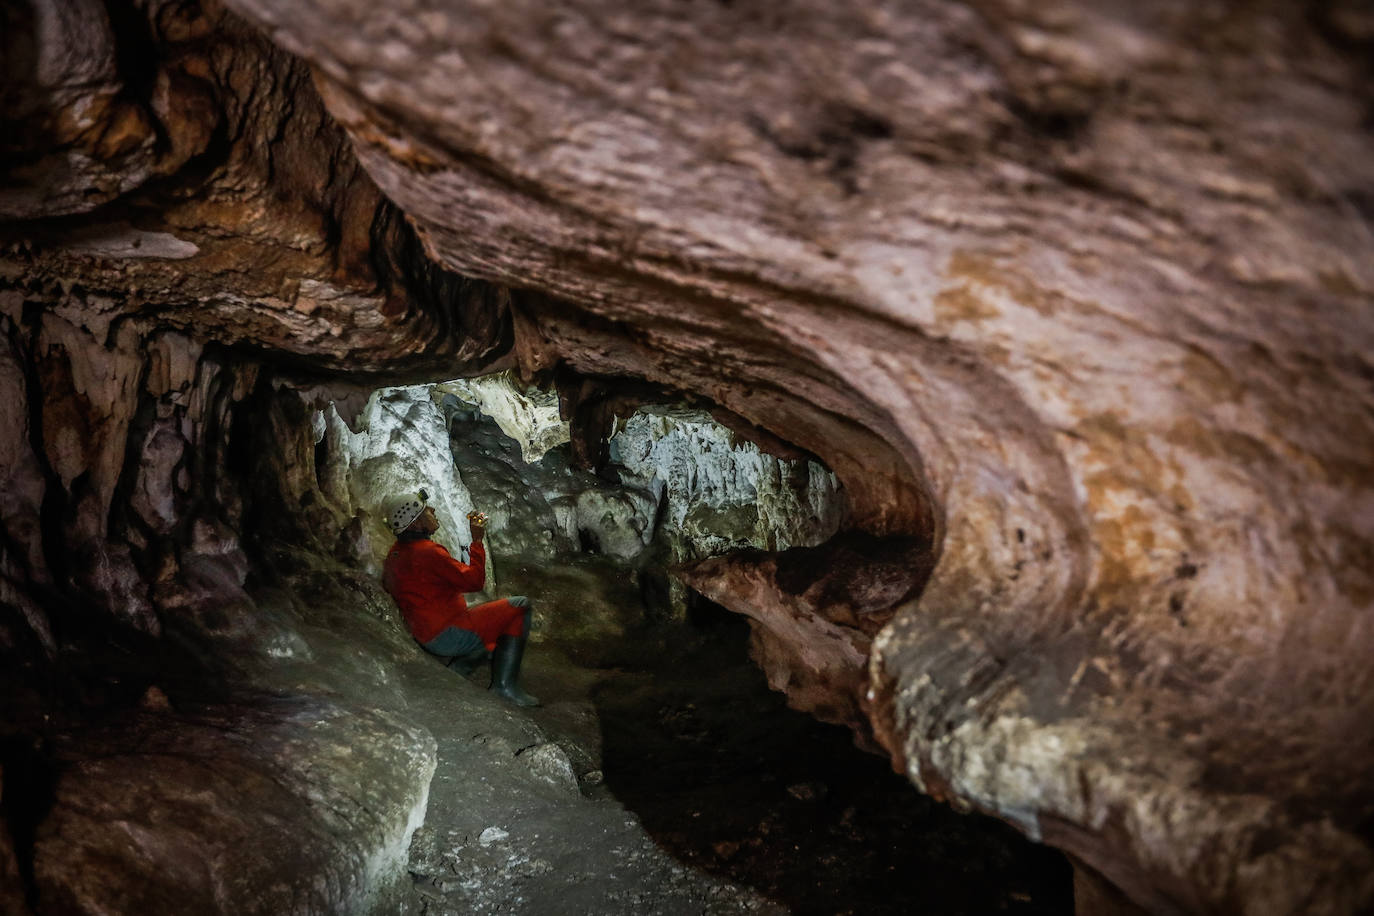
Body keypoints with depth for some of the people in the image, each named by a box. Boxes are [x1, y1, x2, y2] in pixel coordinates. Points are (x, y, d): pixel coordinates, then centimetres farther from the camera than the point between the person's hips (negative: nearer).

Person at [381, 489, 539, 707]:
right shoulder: (428, 552, -21)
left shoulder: (395, 553, 9)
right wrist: (478, 540, -11)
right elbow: (473, 580, -19)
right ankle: (505, 683, -10)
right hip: (449, 635, -10)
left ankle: (461, 664, 11)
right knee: (520, 607, -7)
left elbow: (387, 585, 26)